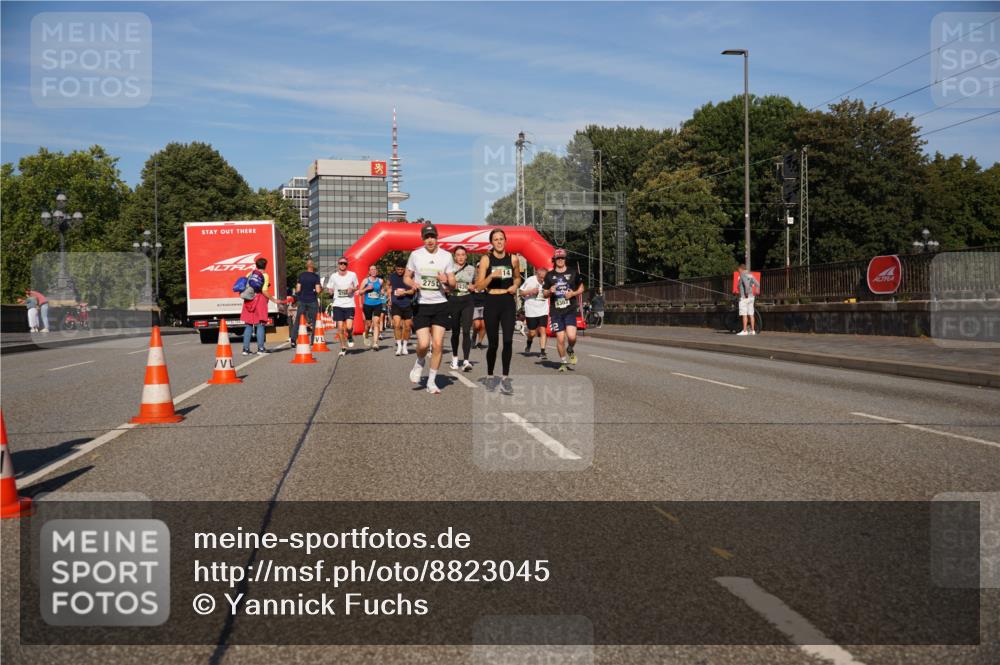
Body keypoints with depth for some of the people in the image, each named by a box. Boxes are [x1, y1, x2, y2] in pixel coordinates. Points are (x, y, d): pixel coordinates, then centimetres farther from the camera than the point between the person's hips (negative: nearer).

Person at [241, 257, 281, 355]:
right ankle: (260, 348, -2)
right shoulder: (265, 275, -4)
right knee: (260, 325, 1)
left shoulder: (250, 274, 9)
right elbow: (264, 291, -12)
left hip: (249, 300, 4)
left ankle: (245, 348, 5)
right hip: (260, 300, -4)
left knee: (248, 325, 7)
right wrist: (272, 299, -4)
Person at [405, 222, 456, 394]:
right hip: (421, 305, -1)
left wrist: (447, 281, -17)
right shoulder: (415, 255, 1)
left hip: (440, 304, 1)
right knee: (424, 344, -12)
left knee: (438, 344, -3)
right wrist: (412, 284, -12)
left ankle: (431, 381, 10)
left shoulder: (446, 256, 2)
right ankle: (420, 363, 24)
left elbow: (453, 284, 6)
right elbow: (407, 277, 11)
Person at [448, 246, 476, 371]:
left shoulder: (471, 269, 8)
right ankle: (455, 357, 30)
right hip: (453, 301, 0)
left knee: (466, 331, -12)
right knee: (455, 331, 10)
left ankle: (466, 361, -17)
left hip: (467, 301, 0)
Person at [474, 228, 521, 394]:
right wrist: (491, 276, -21)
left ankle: (505, 378, -1)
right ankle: (490, 376, 24)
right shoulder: (486, 259, -3)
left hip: (508, 303, 2)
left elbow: (517, 278, 23)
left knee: (508, 341, -10)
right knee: (493, 343, 4)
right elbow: (479, 286, -5)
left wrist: (515, 286, 2)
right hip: (492, 303, -2)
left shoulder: (513, 259, 5)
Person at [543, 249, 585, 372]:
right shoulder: (550, 275, 6)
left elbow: (581, 288, 14)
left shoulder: (573, 273, 5)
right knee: (560, 339, -3)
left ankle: (570, 350, 18)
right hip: (556, 311, 1)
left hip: (570, 310, -1)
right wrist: (550, 291, -10)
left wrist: (573, 293, -6)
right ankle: (563, 362, 17)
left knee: (571, 336, -16)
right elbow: (544, 294, 13)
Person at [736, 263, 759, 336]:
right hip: (751, 297, 8)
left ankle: (744, 331, -8)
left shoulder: (742, 275, -10)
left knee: (744, 315, -7)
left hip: (744, 298, -8)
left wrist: (746, 293, -22)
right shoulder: (750, 274, 14)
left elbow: (746, 283, -27)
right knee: (750, 314, 9)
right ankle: (752, 330, 10)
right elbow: (757, 284, 11)